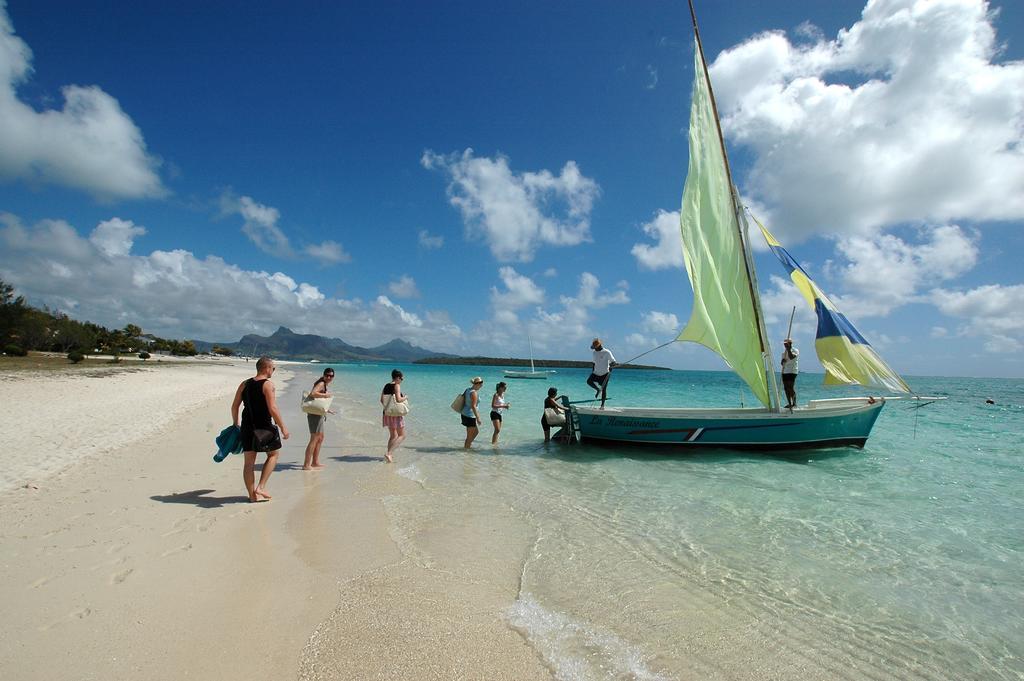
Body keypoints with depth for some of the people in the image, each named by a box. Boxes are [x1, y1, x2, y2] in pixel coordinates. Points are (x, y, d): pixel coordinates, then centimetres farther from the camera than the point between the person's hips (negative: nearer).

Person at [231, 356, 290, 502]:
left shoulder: (244, 384, 8)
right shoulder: (268, 385, -12)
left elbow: (234, 406, 11)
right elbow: (273, 409, -19)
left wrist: (235, 423, 24)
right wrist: (283, 427, -13)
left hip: (247, 427, 6)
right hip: (265, 427, -6)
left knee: (249, 462, 11)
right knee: (273, 454, 15)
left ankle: (253, 495, 19)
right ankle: (261, 487, 6)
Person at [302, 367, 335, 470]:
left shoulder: (325, 385, 15)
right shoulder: (321, 384, -14)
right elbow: (312, 393, -32)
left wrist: (326, 409, 30)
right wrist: (325, 395, -24)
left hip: (320, 414, 11)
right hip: (316, 414, -11)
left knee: (320, 438, 19)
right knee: (314, 439, -9)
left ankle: (315, 462, 28)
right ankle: (306, 465, -6)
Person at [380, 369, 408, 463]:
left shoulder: (386, 386, 9)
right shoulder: (397, 386, -13)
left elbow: (381, 400, 11)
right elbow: (398, 399, -24)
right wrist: (405, 397, -5)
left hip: (387, 413, 8)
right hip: (396, 414, -8)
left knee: (393, 436, 20)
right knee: (402, 436, 3)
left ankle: (390, 455, 18)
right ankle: (388, 453, -10)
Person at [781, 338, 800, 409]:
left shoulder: (795, 350, -2)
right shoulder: (784, 352, 18)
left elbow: (791, 357, -22)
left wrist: (789, 349, -18)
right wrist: (783, 361, -3)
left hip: (792, 371, -7)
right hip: (784, 371, 7)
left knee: (791, 387, -13)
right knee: (786, 388, 4)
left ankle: (794, 403, -9)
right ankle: (789, 403, 9)